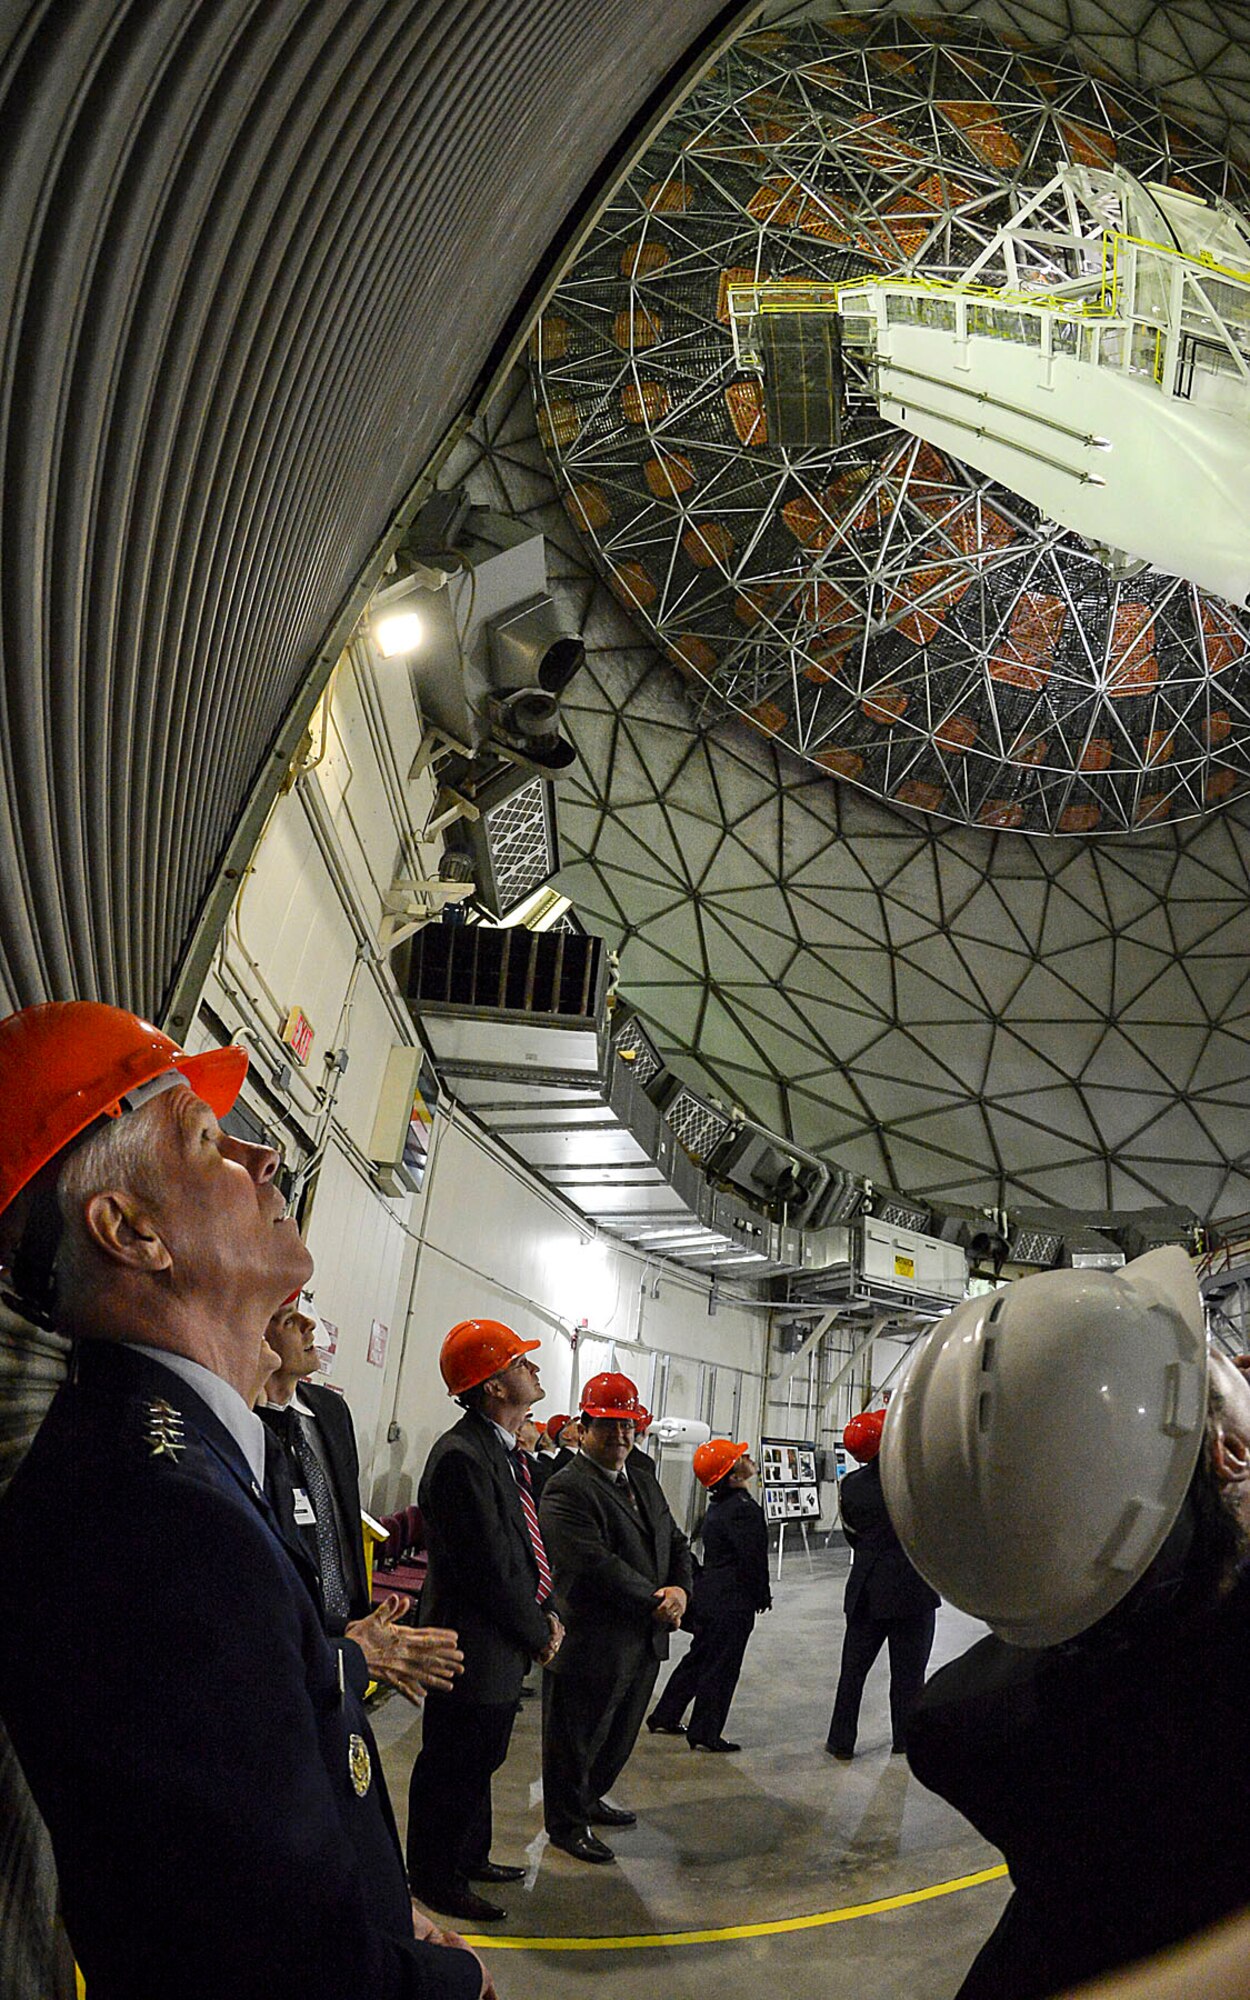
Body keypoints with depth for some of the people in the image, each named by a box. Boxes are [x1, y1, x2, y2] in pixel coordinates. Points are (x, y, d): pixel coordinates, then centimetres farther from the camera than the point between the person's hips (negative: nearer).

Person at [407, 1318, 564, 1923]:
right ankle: (437, 1880, 27)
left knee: (481, 1759, 24)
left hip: (504, 1646, 10)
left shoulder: (507, 1452, 7)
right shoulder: (461, 1457, -27)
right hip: (475, 1647, -10)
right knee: (453, 1767, 9)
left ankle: (471, 1857, 41)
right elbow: (489, 1567, -26)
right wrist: (539, 1635, -14)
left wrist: (547, 1612, 2)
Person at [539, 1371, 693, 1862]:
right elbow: (595, 1564, -27)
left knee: (619, 1734, 23)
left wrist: (679, 1589, -8)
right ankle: (566, 1824, 30)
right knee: (576, 1739, 10)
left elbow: (675, 1542, 12)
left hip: (644, 1639, 8)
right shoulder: (566, 1489, -19)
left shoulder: (643, 1479, 9)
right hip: (590, 1645, -8)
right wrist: (654, 1601, -21)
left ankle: (590, 1799, 45)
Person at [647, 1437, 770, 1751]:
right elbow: (752, 1558, -20)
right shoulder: (744, 1508, -21)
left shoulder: (719, 1505, 8)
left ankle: (664, 1717, 28)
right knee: (722, 1665, 3)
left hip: (707, 1593, 9)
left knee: (699, 1655, 20)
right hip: (733, 1601, -9)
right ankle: (705, 1733, 11)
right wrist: (763, 1596, -5)